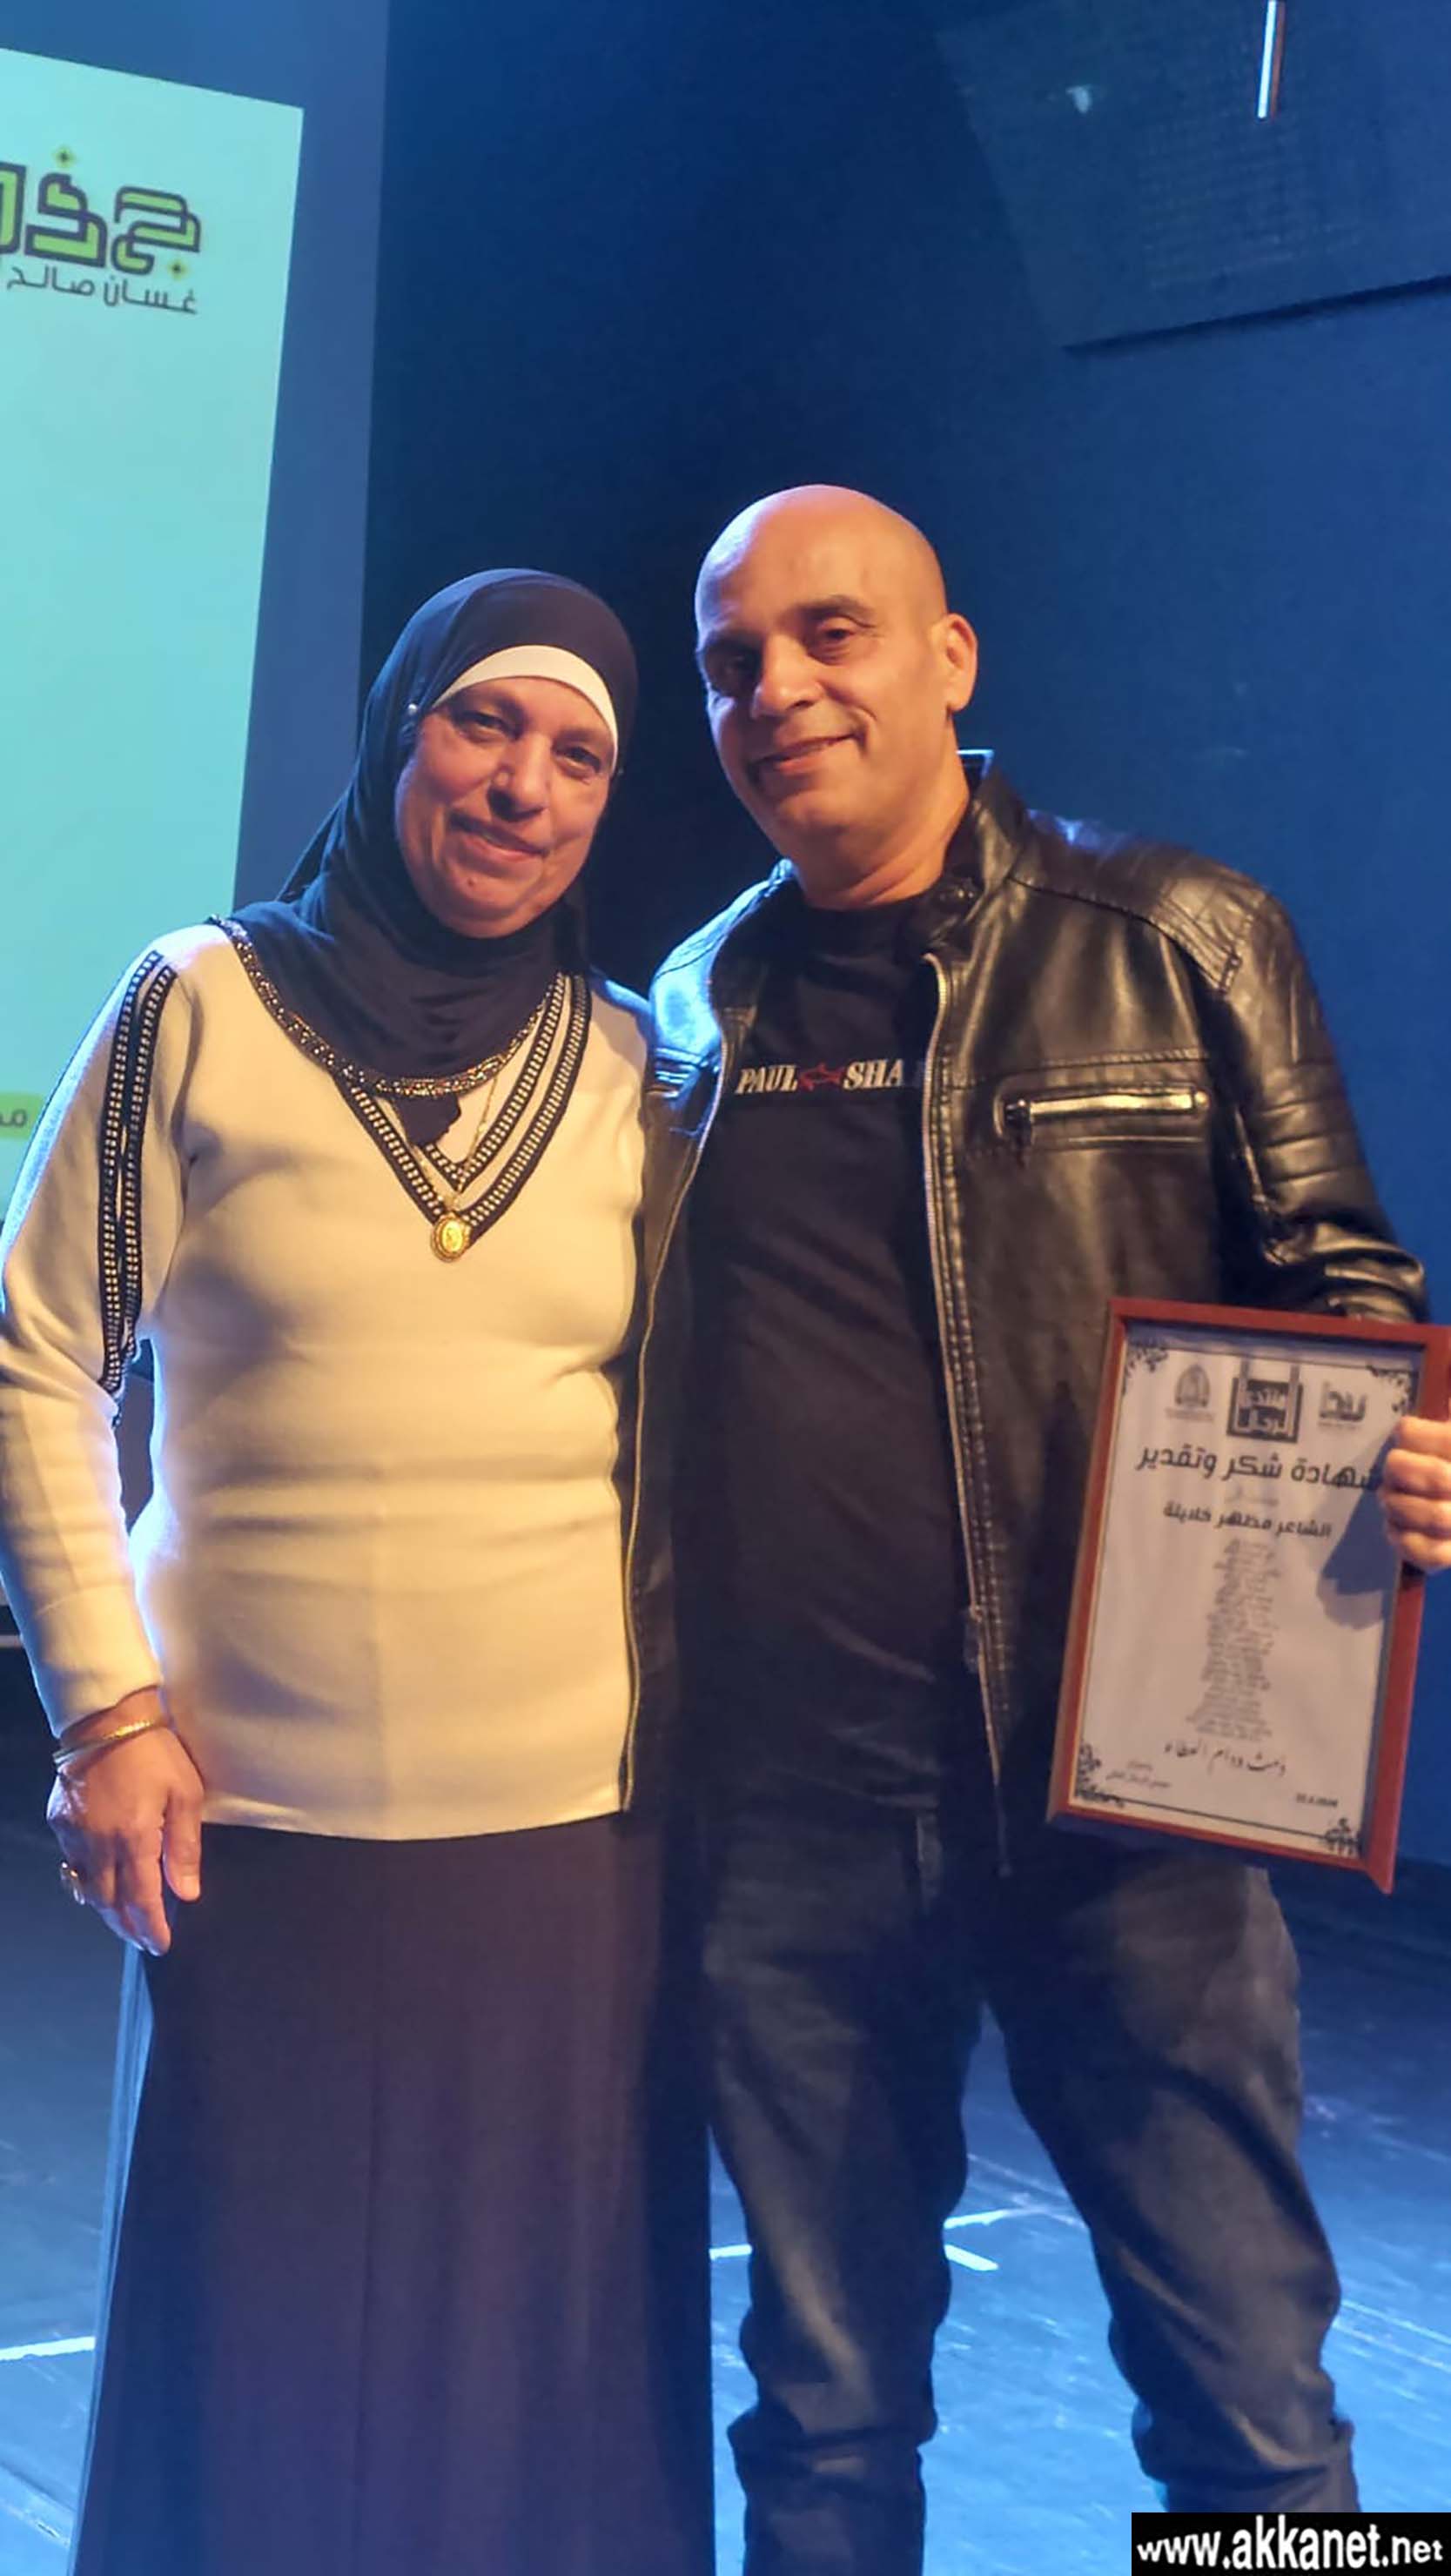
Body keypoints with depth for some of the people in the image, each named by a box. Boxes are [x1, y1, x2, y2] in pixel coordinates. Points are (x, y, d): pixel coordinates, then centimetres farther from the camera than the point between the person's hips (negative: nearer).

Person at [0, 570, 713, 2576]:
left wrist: (709, 1745, 6)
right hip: (257, 1826, -1)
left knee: (547, 2346, 9)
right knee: (260, 2355, 9)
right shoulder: (201, 1010, -1)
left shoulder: (633, 1070, 6)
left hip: (578, 1830, 2)